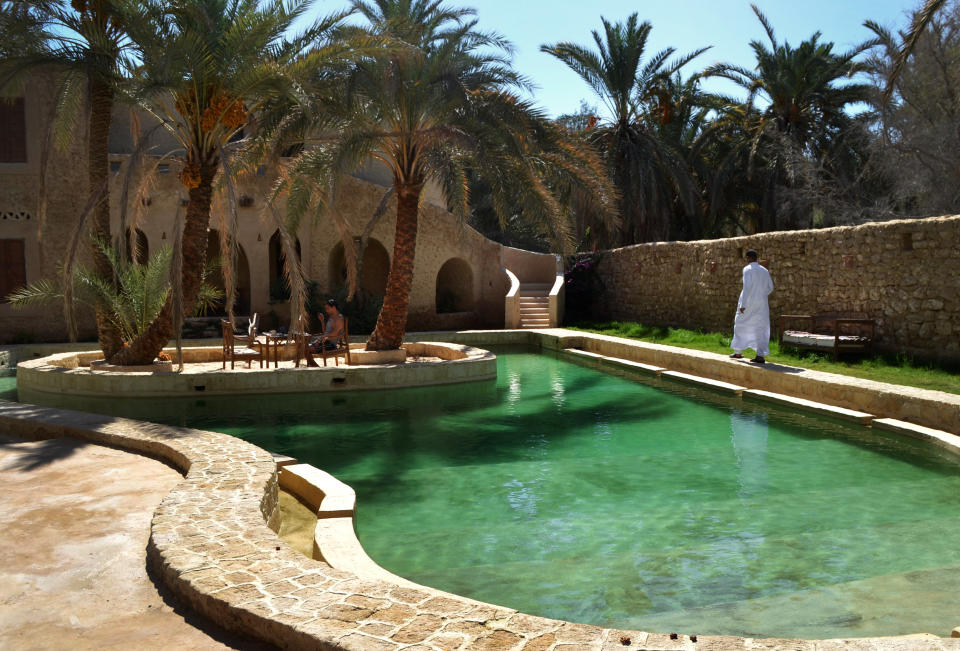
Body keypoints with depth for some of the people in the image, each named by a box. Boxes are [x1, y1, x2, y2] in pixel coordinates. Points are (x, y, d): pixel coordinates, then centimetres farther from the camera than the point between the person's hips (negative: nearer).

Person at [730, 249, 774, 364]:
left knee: (740, 325, 13)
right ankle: (760, 356, -5)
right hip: (762, 303, 5)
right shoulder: (764, 271, 10)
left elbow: (747, 286, -20)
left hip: (748, 302, -5)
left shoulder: (747, 269, -10)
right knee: (760, 329, 4)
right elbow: (770, 287, 14)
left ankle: (738, 352, 20)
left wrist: (743, 304, -19)